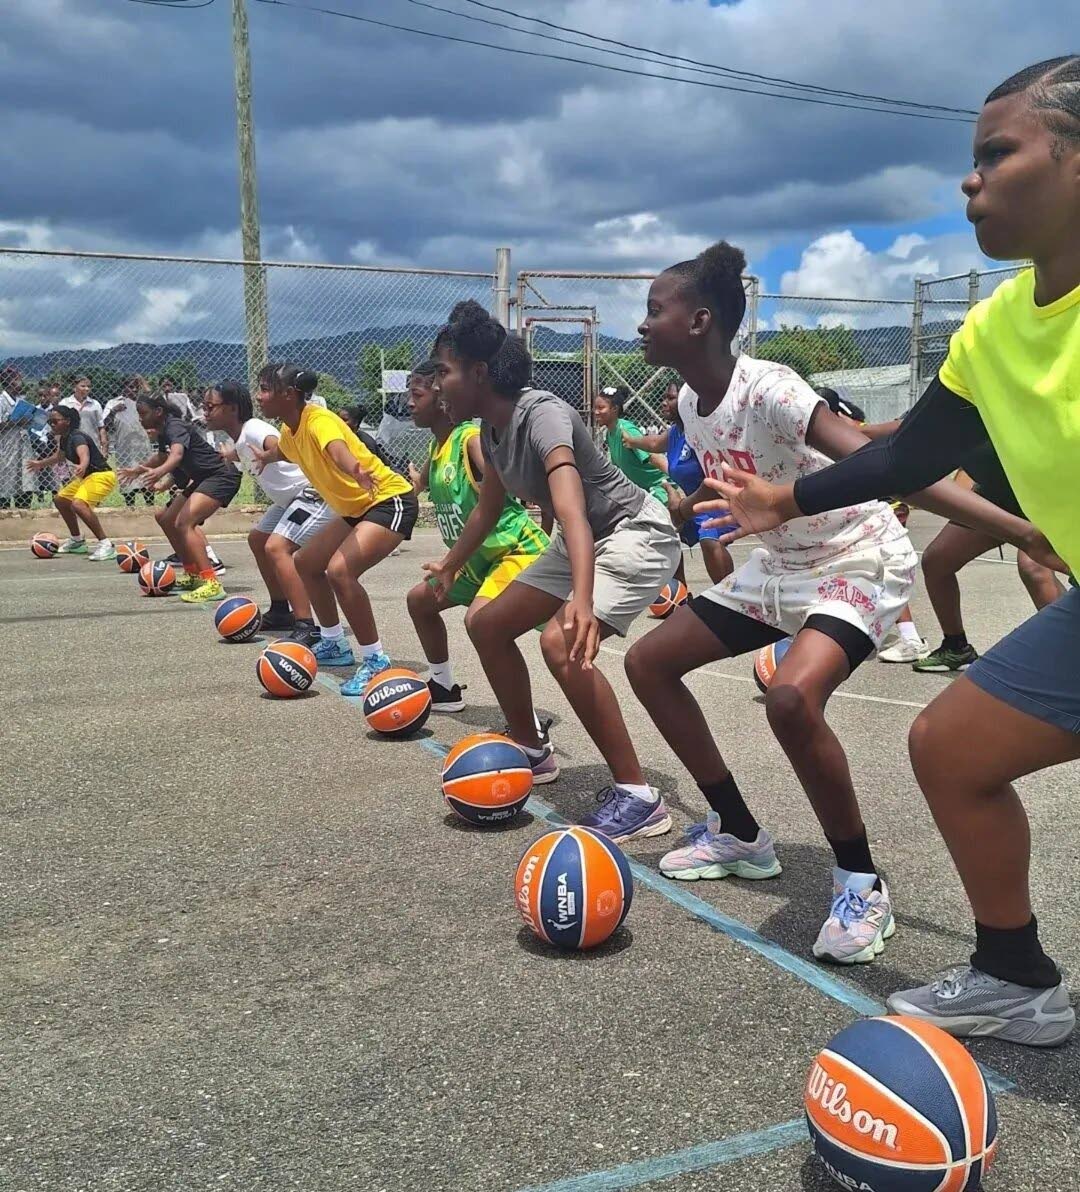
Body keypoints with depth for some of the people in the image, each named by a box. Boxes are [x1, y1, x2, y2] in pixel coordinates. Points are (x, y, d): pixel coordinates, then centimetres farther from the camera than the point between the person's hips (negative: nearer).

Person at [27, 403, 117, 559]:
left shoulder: (76, 436, -20)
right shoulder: (64, 439, 8)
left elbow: (85, 455, -43)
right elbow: (58, 456, 31)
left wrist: (82, 467, -65)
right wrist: (40, 464, 48)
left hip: (101, 475, -11)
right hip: (86, 476, 11)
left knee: (78, 504, -33)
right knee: (60, 500, 25)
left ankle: (106, 545, -32)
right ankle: (77, 541, 37)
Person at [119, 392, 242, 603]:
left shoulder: (175, 427, -18)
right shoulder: (163, 432, 10)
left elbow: (177, 454, -40)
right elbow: (162, 456, 33)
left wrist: (159, 471, -59)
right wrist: (138, 469, 45)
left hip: (221, 476, -11)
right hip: (201, 480, 11)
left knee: (183, 523, -25)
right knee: (167, 520, 16)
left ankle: (212, 584, -32)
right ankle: (193, 575, 27)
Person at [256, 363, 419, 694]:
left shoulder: (318, 421, -22)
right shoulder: (290, 432, 5)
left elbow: (338, 450, -46)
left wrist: (355, 471, -68)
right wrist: (263, 458, 51)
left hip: (390, 500, -11)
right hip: (357, 507, 11)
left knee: (339, 570, -29)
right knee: (305, 562, 18)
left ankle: (376, 662, -20)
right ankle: (334, 646, 31)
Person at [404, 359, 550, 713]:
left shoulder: (472, 438, -20)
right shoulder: (436, 448, 8)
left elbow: (508, 483, -33)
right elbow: (422, 484, 32)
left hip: (518, 550, -11)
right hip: (477, 558, 11)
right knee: (419, 600, 21)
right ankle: (443, 688, 36)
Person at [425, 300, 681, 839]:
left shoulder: (541, 415, -29)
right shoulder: (491, 431, -2)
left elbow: (572, 512, -46)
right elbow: (487, 510, 17)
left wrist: (581, 601, -60)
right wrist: (449, 566, 31)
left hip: (636, 535, -10)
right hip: (584, 542, 10)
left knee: (561, 644, -30)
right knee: (487, 626, 10)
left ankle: (638, 798, -20)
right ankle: (531, 751, 27)